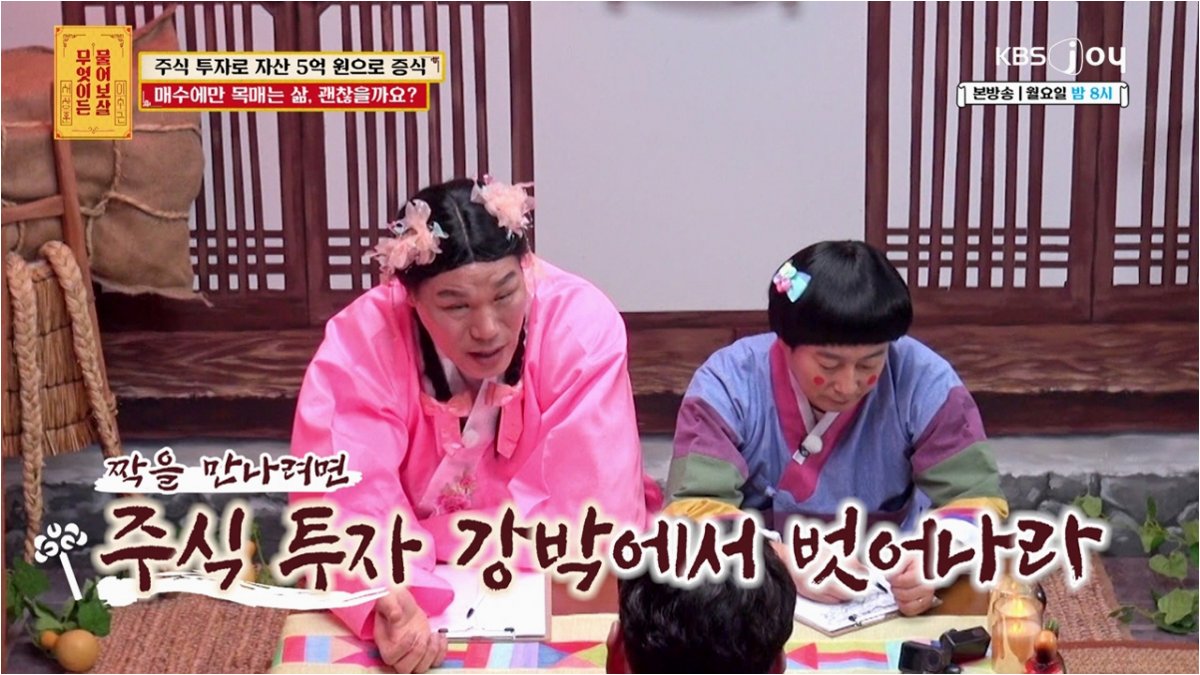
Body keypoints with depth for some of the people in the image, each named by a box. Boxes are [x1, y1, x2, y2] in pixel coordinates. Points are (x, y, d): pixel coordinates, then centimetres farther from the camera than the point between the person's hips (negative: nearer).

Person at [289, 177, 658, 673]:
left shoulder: (583, 326, -22)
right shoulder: (360, 344, -19)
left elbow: (593, 516, -23)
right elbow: (341, 507, -26)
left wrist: (416, 539, -20)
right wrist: (387, 602, -46)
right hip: (418, 587, 1)